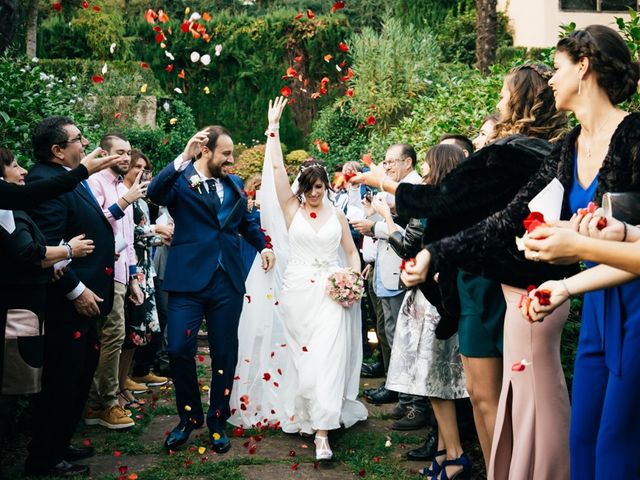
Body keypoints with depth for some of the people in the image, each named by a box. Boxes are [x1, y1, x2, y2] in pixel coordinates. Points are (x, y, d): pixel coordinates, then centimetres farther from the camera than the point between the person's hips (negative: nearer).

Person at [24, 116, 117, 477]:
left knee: (80, 375, 18)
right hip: (66, 302, -10)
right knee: (62, 380, 1)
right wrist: (76, 291, -21)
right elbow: (47, 250, -24)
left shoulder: (71, 179, 13)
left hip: (83, 297, 10)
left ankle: (60, 444, 32)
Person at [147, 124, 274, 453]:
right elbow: (154, 193, -23)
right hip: (188, 278, -4)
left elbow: (246, 220, 28)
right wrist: (183, 158, -30)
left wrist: (263, 245, 11)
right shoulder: (179, 180, -1)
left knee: (224, 354, 8)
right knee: (180, 349, -10)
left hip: (227, 281, 4)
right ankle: (189, 416, 14)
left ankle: (217, 422, 23)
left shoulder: (234, 184, 13)